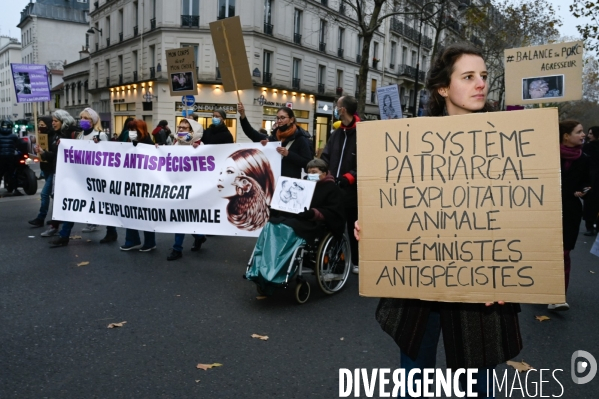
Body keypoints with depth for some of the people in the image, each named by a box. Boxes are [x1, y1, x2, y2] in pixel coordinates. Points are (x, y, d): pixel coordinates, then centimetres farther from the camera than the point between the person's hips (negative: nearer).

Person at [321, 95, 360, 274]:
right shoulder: (337, 133, 13)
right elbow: (326, 157, 11)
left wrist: (348, 178, -23)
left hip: (352, 189, -6)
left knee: (353, 227, 8)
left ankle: (357, 262, 23)